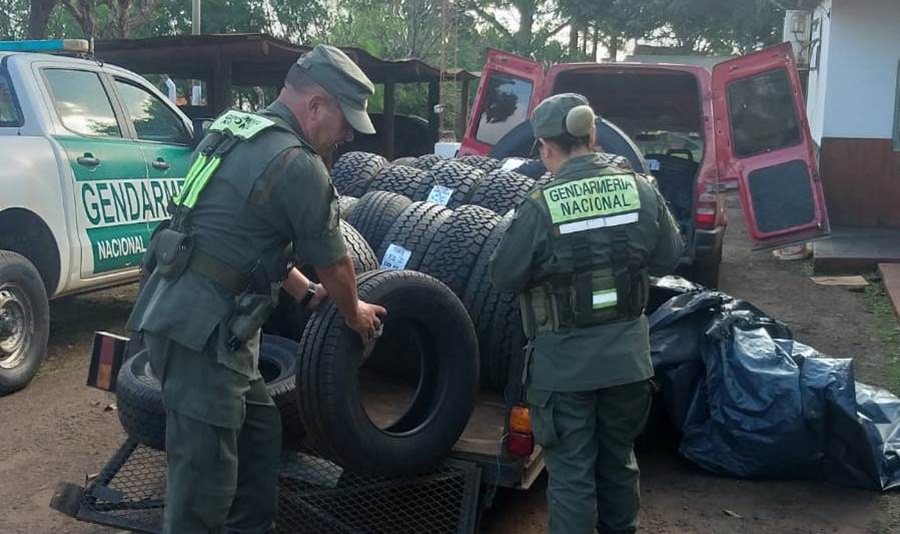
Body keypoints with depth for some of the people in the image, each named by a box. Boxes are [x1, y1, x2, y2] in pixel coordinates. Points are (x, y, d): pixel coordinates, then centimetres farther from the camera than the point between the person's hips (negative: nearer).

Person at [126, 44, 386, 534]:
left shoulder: (237, 132, 14)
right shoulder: (298, 163, -15)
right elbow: (333, 263, -4)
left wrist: (307, 293, 25)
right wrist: (354, 314, 15)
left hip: (187, 314, 10)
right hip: (201, 328, -10)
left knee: (259, 434, 21)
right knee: (205, 476, 0)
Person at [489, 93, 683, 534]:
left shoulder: (540, 207, -18)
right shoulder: (642, 191, -6)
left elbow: (504, 276, -9)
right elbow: (667, 260, 5)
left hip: (565, 363, -4)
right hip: (627, 356, 5)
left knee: (571, 474, 9)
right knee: (618, 461, 23)